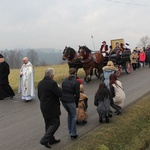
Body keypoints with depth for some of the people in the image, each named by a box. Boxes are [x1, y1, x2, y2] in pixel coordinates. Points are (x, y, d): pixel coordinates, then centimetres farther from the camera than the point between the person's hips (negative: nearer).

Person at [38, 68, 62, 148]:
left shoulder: (40, 83, 6)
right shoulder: (52, 83, -21)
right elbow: (60, 94, -19)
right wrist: (58, 88, -1)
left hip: (44, 107, 9)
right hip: (52, 108, -9)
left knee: (48, 124, 17)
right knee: (55, 123, 1)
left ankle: (51, 139, 29)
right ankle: (45, 140, -5)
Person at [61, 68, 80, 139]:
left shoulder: (65, 80, 8)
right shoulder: (76, 82, -9)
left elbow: (62, 90, 10)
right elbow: (77, 94, -7)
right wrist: (76, 103, 4)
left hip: (63, 100, 6)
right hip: (70, 100, -6)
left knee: (69, 114, 25)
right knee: (74, 116, 9)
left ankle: (70, 131, 32)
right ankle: (73, 134, 11)